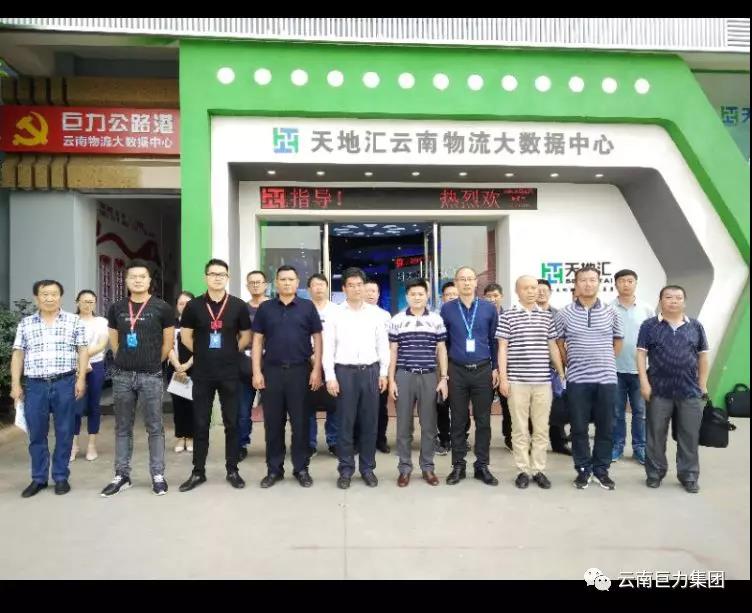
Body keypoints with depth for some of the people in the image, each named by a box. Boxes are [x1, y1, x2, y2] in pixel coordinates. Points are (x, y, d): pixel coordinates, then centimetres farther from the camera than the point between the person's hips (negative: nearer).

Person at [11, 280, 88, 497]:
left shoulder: (74, 321, 5)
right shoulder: (25, 324, 10)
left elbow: (83, 351, 3)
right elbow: (18, 355, 10)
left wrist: (81, 379, -5)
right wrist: (15, 384, 3)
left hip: (65, 383, -2)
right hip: (35, 385, 2)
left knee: (64, 432, 4)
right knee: (36, 434, 8)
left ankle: (61, 477, 16)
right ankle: (38, 478, 20)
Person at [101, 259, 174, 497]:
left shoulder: (161, 307, -3)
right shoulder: (116, 308, 7)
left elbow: (168, 341, 2)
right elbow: (114, 340, 17)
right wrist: (126, 360, 13)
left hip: (151, 376, -3)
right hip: (122, 375, 4)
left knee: (155, 427, 3)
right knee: (122, 428, 11)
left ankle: (157, 475, 12)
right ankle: (121, 475, 21)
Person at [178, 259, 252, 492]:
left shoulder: (238, 305, -1)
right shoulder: (194, 305, 1)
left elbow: (245, 336, 7)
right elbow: (186, 336, 9)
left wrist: (231, 353, 3)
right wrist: (204, 353, 7)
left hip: (230, 372, 0)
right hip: (202, 373, 1)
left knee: (232, 422, 6)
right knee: (200, 423, 7)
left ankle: (232, 471, 18)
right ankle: (198, 472, 19)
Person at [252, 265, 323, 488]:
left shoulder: (308, 307, 3)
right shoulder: (265, 308, 6)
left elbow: (317, 339, 3)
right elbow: (257, 340, 6)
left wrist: (316, 370, -4)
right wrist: (257, 372, -1)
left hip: (300, 370, -1)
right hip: (272, 370, 1)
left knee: (300, 422, 5)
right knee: (273, 422, 8)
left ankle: (301, 468, 18)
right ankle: (274, 469, 20)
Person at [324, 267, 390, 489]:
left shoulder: (375, 313, 6)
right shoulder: (335, 314, 2)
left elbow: (383, 344, 8)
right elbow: (328, 347, -1)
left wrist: (384, 373, 4)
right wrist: (330, 377, -7)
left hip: (370, 371, 2)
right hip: (345, 371, -1)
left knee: (369, 423, 8)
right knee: (345, 423, 4)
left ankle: (367, 468, 21)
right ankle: (346, 469, 17)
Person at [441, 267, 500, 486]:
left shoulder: (489, 308, 2)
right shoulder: (447, 309, 1)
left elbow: (494, 340, 6)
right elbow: (443, 342, 5)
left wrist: (495, 367, 3)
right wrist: (444, 370, 3)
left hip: (483, 370, 1)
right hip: (457, 371, 0)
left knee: (483, 420, 7)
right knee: (458, 420, 7)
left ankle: (482, 466, 19)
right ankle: (458, 465, 18)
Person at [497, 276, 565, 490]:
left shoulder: (547, 316, 8)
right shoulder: (507, 317, -1)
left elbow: (553, 347, 14)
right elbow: (502, 349, -2)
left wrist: (561, 374, 11)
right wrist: (503, 378, -7)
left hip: (543, 380, 3)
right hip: (517, 381, -3)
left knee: (542, 428, 8)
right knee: (520, 429, 5)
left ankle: (539, 470, 20)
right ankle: (523, 470, 16)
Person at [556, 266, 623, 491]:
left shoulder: (610, 313, 5)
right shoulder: (564, 314, 0)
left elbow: (618, 342, 16)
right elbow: (558, 343, 11)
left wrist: (604, 362, 11)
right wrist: (571, 363, 7)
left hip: (607, 378, 2)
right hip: (577, 379, -1)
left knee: (605, 427, 7)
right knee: (579, 428, 4)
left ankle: (601, 469, 22)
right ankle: (583, 469, 18)